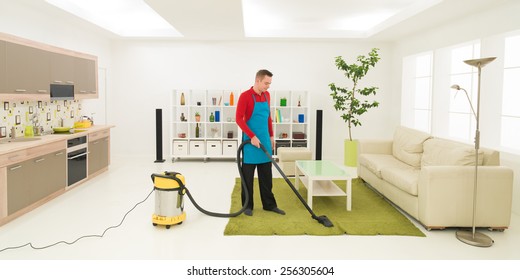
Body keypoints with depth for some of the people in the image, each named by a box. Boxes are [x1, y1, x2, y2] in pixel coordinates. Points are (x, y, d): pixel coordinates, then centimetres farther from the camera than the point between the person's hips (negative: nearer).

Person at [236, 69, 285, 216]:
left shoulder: (267, 95, 9)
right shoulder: (245, 96, -13)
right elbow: (239, 119, -17)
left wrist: (271, 135, 15)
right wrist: (252, 136, -21)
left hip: (265, 140, 7)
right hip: (251, 141, -6)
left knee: (266, 175, 11)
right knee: (248, 175, 4)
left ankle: (269, 204, 20)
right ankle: (247, 205, 15)